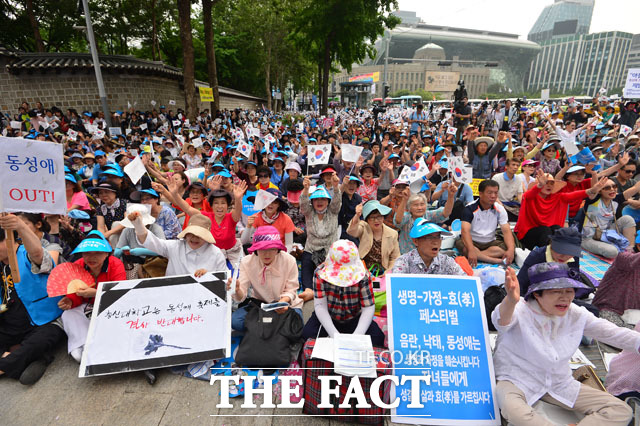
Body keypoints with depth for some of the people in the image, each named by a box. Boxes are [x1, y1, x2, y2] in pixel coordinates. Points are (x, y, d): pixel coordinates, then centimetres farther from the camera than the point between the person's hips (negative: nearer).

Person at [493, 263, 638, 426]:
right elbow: (502, 321, -45)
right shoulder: (520, 310, -22)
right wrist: (510, 301, -68)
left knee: (621, 410, -6)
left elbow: (612, 332, 7)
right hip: (517, 381, -6)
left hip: (560, 385, 6)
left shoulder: (576, 314, -1)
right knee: (513, 410, -38)